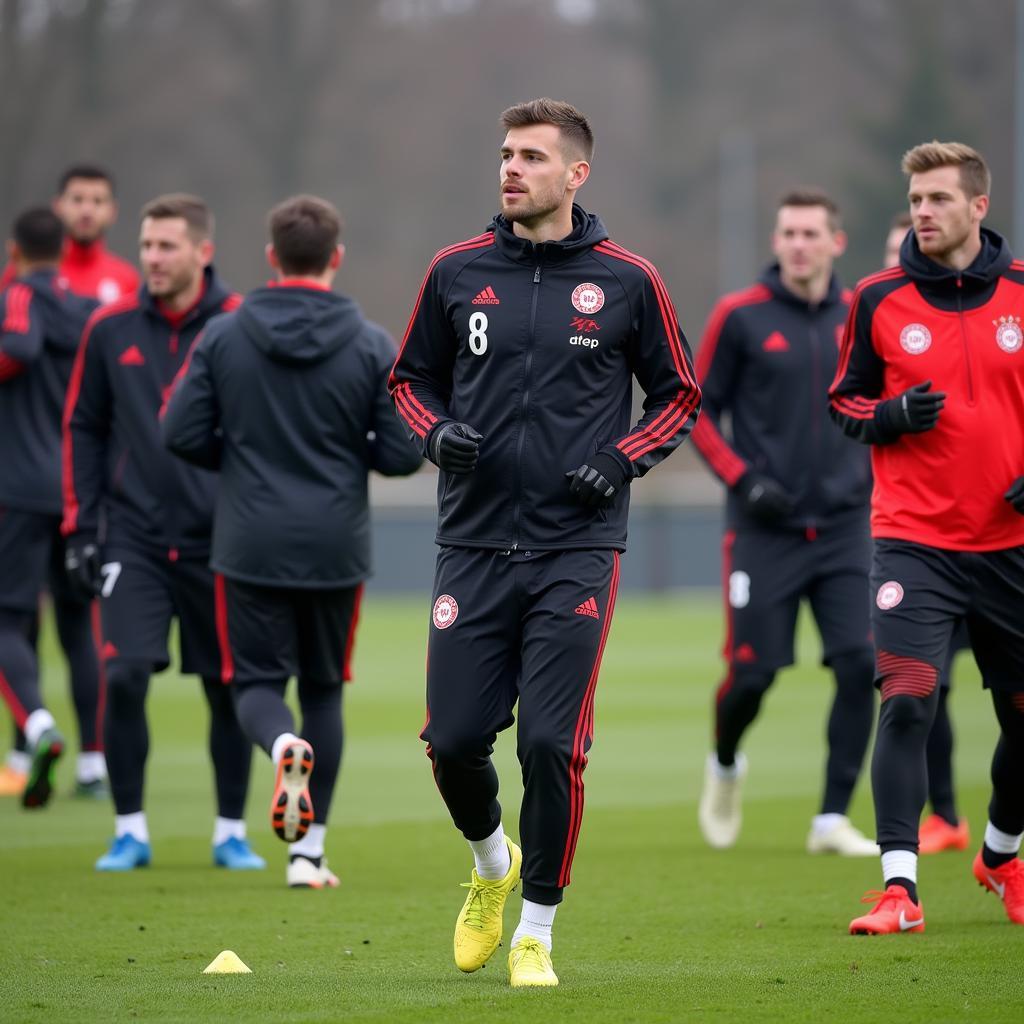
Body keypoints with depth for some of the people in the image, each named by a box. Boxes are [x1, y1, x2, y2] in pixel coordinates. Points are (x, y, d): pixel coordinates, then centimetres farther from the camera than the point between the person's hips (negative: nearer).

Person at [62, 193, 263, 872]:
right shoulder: (111, 330, 4)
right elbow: (83, 428, 10)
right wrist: (82, 528, 5)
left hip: (218, 538, -1)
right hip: (134, 536, 1)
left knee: (228, 688, 5)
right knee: (125, 677, -12)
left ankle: (232, 833, 19)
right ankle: (131, 830, 1)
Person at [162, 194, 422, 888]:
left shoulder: (222, 338, -3)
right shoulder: (373, 347, -4)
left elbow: (182, 434, -5)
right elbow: (403, 453, -7)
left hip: (249, 546, -1)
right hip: (336, 548, 1)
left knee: (257, 682, 8)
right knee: (324, 688, 14)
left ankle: (285, 745, -28)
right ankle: (309, 848, 13)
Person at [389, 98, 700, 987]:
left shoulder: (626, 280, 0)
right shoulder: (458, 272, 6)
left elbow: (678, 395, 10)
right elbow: (412, 378, 18)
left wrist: (621, 459, -6)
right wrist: (436, 433, -3)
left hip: (577, 551, -2)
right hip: (474, 543, 2)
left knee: (551, 745, -8)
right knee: (454, 739, 0)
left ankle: (536, 931, 7)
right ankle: (492, 866, 32)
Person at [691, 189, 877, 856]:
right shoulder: (740, 317, -4)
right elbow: (699, 412, 1)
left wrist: (874, 477, 7)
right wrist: (742, 478, -11)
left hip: (843, 526, 3)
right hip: (764, 531, -3)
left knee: (860, 666, -10)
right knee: (753, 672, -3)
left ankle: (833, 820, 0)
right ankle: (725, 766, 30)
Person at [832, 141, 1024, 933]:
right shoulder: (879, 301, 1)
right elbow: (844, 403, 9)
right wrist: (892, 416, -12)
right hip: (913, 538, -2)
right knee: (906, 702, -16)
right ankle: (899, 888, -15)